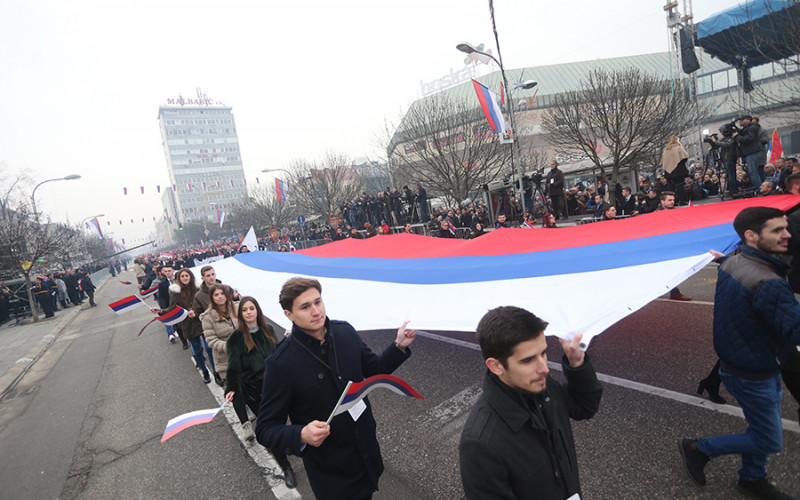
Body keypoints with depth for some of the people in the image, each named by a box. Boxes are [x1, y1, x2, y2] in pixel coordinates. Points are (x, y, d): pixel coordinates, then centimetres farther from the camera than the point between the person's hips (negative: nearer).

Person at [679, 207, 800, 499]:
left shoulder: (730, 263, -6)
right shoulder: (768, 284, -33)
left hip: (734, 359, 9)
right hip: (752, 376, -9)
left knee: (762, 425, 26)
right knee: (769, 441, 11)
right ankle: (698, 449, 22)